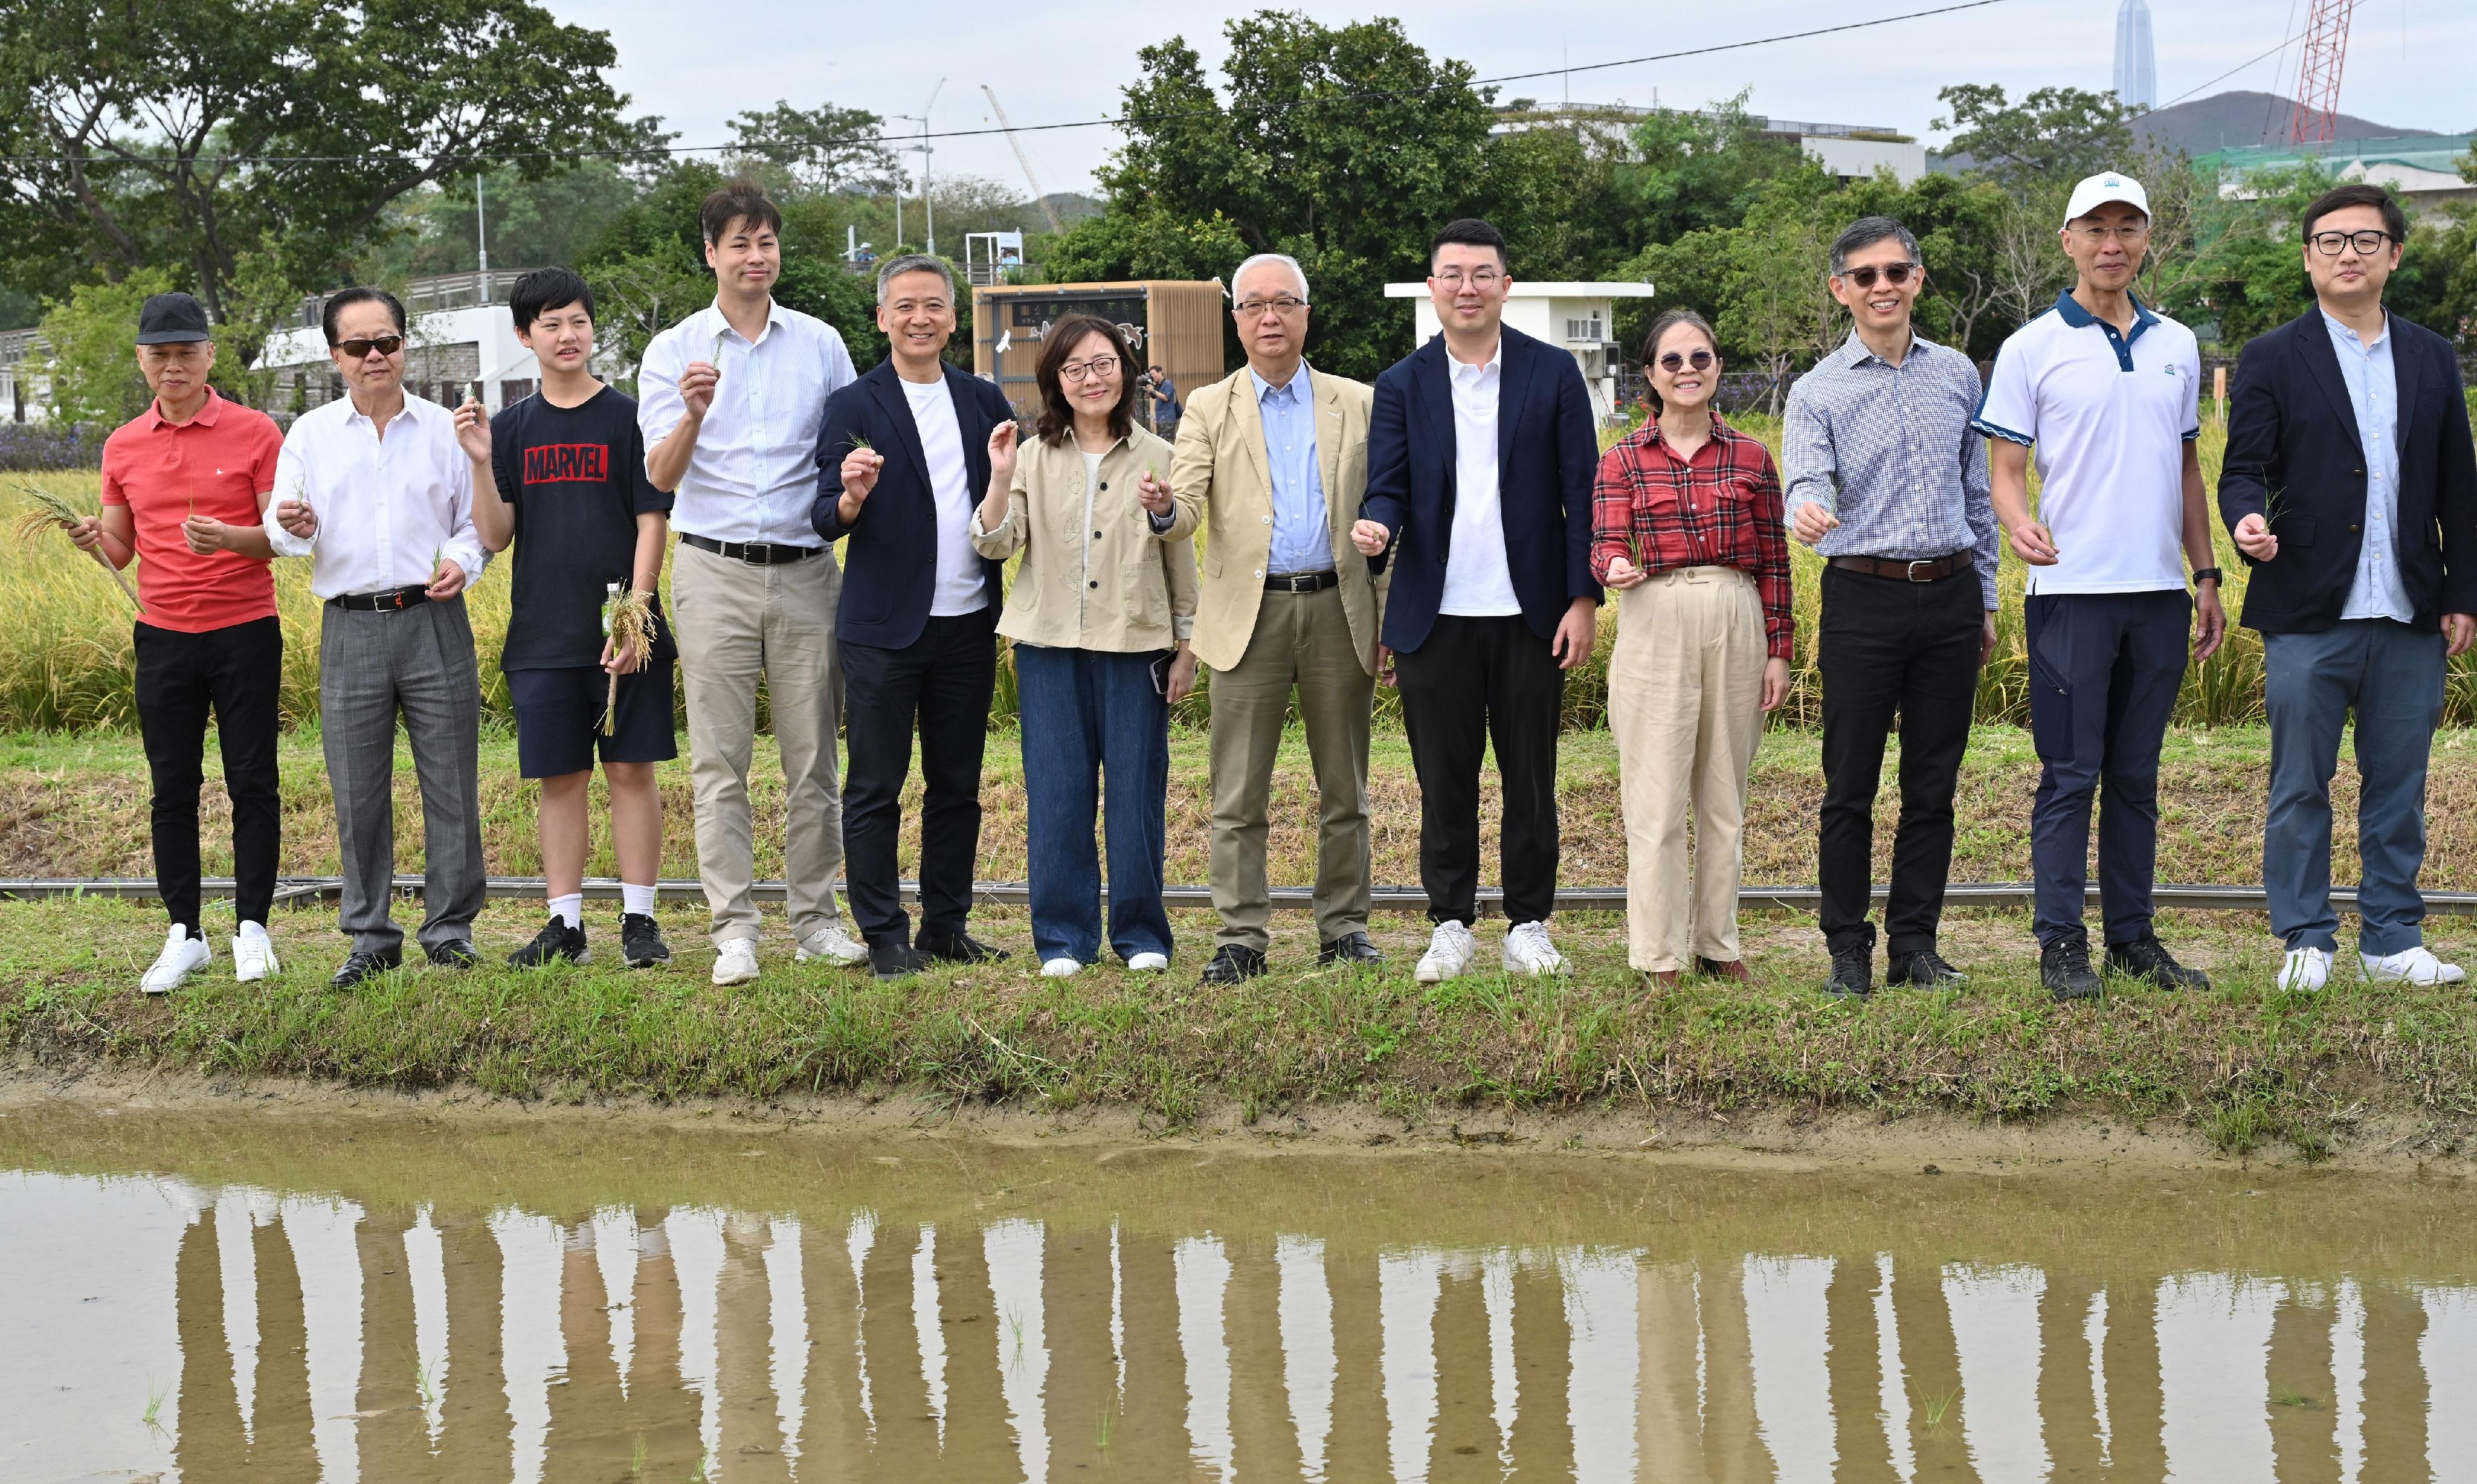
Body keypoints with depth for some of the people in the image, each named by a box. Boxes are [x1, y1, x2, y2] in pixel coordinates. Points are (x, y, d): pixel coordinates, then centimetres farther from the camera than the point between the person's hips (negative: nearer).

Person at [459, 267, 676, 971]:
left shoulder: (627, 418, 0)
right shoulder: (510, 429, 8)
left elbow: (652, 524, -3)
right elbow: (495, 537, 4)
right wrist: (480, 463, -11)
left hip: (624, 633, -2)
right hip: (543, 639, 3)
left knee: (631, 771, 1)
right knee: (560, 779, 6)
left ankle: (639, 919, 8)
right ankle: (565, 925, 13)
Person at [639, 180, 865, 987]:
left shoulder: (821, 344, 9)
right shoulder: (673, 352, 3)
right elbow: (659, 476, -6)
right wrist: (692, 416, -25)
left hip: (805, 570, 2)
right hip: (715, 571, -2)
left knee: (813, 756, 4)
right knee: (720, 761, -2)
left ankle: (816, 918, 12)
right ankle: (733, 929, 1)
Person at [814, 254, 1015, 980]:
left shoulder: (984, 401, 10)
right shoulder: (854, 407, -2)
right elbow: (825, 520, -7)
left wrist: (1010, 473, -7)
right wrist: (850, 498, -28)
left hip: (968, 623, 4)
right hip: (885, 627, -4)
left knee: (957, 785, 10)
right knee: (876, 789, 0)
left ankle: (947, 926, 19)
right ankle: (883, 936, 5)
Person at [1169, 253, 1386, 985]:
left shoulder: (1357, 404, 10)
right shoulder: (1209, 409, 7)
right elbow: (1187, 509, -4)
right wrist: (1164, 510, -29)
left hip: (1338, 609, 1)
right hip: (1251, 614, -1)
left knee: (1344, 789, 7)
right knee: (1239, 794, -2)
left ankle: (1344, 928, 15)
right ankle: (1241, 937, 2)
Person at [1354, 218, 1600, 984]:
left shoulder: (1553, 374, 4)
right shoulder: (1402, 385, 7)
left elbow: (1582, 490, 2)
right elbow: (1388, 485, 4)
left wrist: (1583, 598, -5)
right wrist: (1376, 525, -21)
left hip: (1530, 613, -1)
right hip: (1437, 615, 1)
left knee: (1531, 777, 5)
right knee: (1445, 779, 5)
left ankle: (1529, 926, 14)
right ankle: (1450, 926, 14)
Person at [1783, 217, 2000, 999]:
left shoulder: (1958, 375, 10)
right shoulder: (1819, 390, -1)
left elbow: (1978, 493, 16)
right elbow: (1806, 483, -14)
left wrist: (1986, 601, 15)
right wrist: (1807, 513, -39)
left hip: (1950, 595, 3)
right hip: (1864, 597, -3)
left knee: (1933, 787, 7)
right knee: (1851, 789, 0)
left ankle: (1916, 945, 16)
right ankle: (1849, 952, 8)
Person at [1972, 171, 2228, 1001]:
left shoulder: (2176, 346, 13)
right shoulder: (2033, 348, -1)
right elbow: (2005, 468, -2)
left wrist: (2207, 576, 15)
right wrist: (2018, 524, -24)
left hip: (2159, 591, 4)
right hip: (2072, 589, -4)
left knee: (2137, 776, 10)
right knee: (2071, 776, -3)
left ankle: (2134, 938, 16)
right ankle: (2062, 946, 1)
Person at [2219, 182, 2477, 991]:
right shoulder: (2273, 360, 4)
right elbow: (2243, 468, -1)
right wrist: (2247, 519, -24)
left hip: (2410, 618, 3)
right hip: (2310, 616, -3)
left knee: (2398, 788, 7)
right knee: (2300, 788, 1)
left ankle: (2393, 940, 15)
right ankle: (2306, 941, 10)